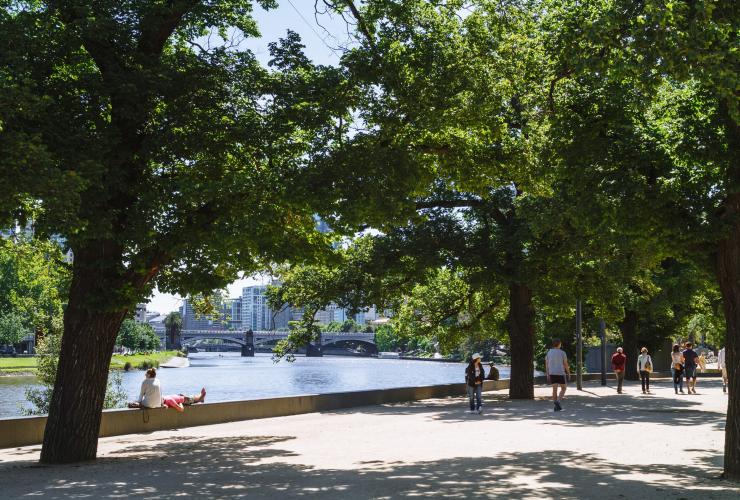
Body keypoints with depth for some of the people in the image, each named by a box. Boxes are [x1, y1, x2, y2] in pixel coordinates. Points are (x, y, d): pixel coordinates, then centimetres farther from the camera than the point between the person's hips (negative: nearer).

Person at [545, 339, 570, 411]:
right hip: (561, 373, -4)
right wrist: (568, 373, 7)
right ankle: (558, 401, -13)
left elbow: (546, 364, 4)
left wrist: (547, 374, 9)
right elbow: (565, 364, -5)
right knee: (563, 388, 9)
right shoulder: (562, 352, -7)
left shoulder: (549, 352, 4)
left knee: (554, 389, 5)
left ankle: (556, 406, 2)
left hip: (552, 373, 4)